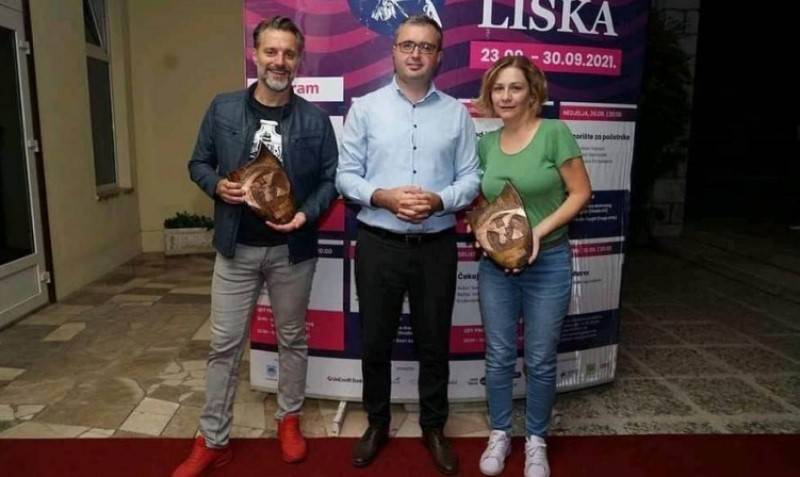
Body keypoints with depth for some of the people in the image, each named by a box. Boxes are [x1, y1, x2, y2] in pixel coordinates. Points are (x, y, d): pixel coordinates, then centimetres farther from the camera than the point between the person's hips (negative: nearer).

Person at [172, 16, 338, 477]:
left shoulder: (315, 119, -2)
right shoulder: (223, 109, 1)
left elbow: (331, 177, 0)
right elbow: (199, 163, 9)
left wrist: (307, 214, -16)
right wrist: (217, 187, -12)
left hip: (293, 249, 0)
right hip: (236, 247, 1)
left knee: (293, 339, 14)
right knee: (224, 344, 7)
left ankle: (289, 419, 35)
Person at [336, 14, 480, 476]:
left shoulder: (457, 113, 5)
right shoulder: (365, 108, 2)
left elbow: (471, 178, 1)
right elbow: (346, 175, -1)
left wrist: (439, 201, -17)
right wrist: (382, 197, -18)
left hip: (437, 246, 1)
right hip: (378, 244, 0)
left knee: (434, 342, 13)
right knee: (375, 340, 12)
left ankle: (434, 427, 34)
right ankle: (377, 423, 35)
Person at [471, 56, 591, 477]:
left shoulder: (555, 132, -10)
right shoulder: (487, 143, 4)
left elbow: (581, 193, -9)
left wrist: (539, 231, -19)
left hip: (548, 264, -3)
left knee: (540, 361, 9)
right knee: (499, 356, 12)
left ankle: (535, 441, 30)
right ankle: (499, 434, 31)